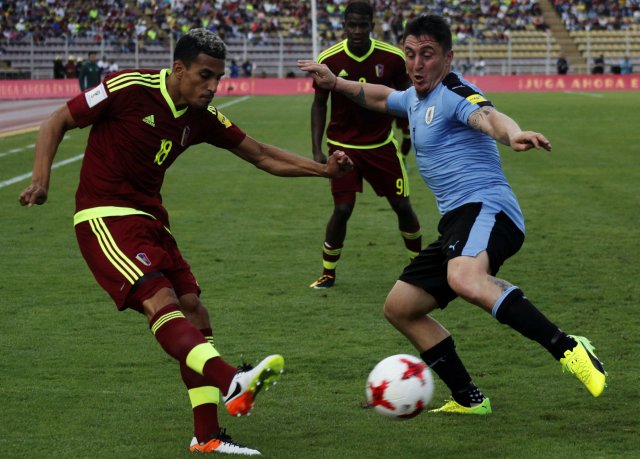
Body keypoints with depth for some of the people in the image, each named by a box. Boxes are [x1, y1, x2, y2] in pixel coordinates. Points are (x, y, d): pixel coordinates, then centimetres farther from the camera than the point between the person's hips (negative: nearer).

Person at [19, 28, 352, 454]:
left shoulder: (202, 117, 5)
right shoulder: (128, 89, -14)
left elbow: (262, 155, 11)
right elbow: (57, 123, -5)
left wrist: (323, 168, 0)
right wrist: (41, 180, -17)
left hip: (150, 219, 8)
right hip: (104, 216, -8)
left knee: (194, 314, 1)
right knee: (162, 302, -25)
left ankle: (207, 436, 5)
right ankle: (231, 382, -46)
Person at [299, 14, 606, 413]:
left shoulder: (453, 94, -9)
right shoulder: (416, 97, 20)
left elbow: (488, 116, -33)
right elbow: (382, 97, 46)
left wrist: (514, 134, -54)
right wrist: (335, 83, 41)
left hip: (486, 208, -10)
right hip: (457, 222, 10)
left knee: (465, 279, -41)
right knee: (400, 307, 15)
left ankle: (568, 349, -42)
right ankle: (468, 399, 20)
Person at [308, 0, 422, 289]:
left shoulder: (393, 58, -11)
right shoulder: (328, 60, -12)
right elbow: (319, 104, -2)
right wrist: (317, 151, -7)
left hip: (382, 144, 1)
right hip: (343, 144, -1)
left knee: (402, 205, 3)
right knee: (342, 209, -11)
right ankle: (328, 273, 8)